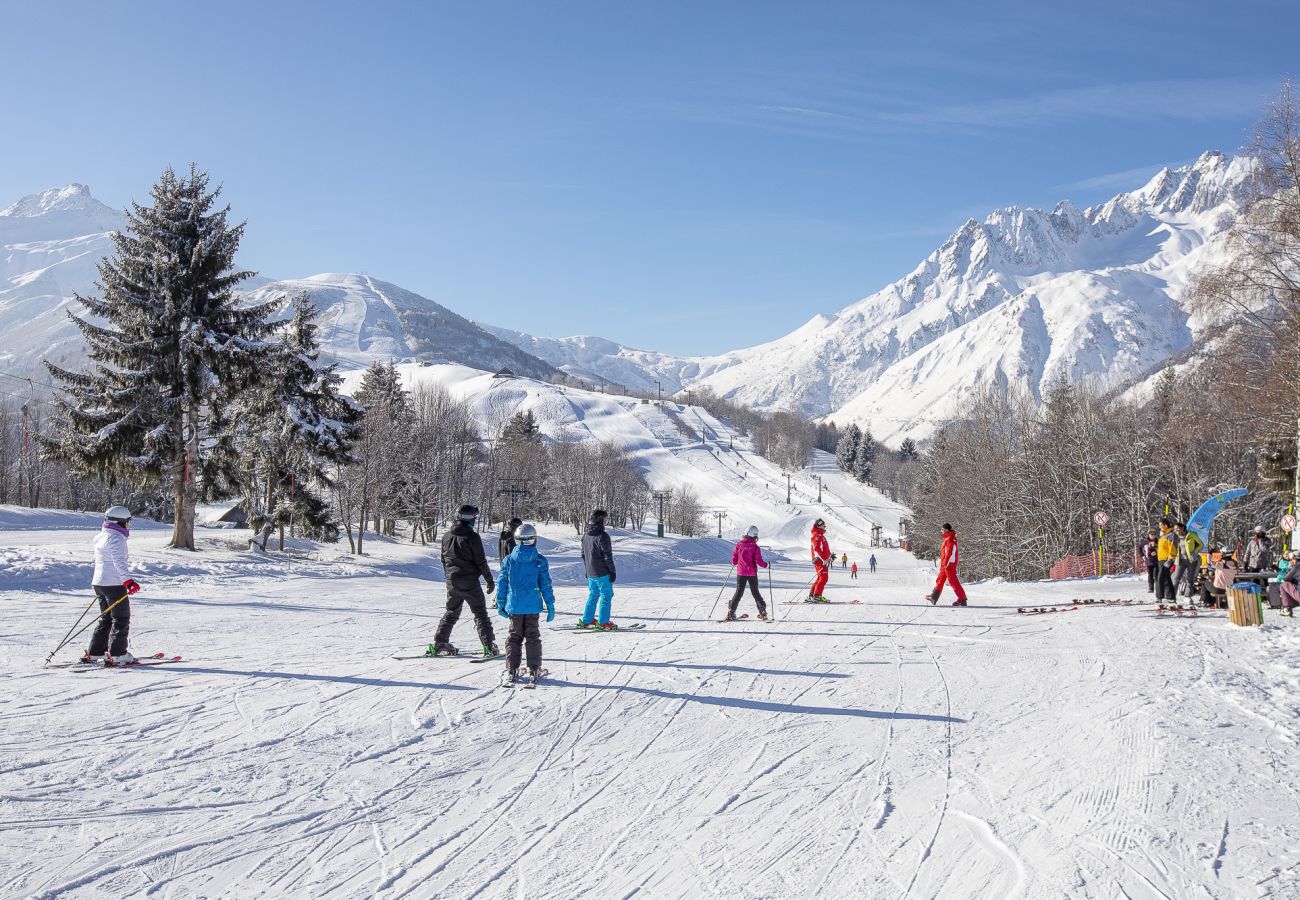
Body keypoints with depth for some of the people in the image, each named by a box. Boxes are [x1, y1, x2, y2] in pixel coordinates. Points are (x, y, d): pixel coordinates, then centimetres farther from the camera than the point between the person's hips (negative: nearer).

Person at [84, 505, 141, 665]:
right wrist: (128, 580, -36)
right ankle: (116, 655, -7)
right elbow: (119, 562, -27)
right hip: (113, 584, -9)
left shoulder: (101, 537, 16)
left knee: (106, 619, 17)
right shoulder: (116, 538, -14)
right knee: (121, 619, -4)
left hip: (98, 582, 9)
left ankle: (94, 653, 17)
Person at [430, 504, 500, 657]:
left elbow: (444, 559, 14)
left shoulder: (446, 536, 6)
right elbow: (481, 561, -11)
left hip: (452, 582, 5)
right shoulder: (472, 537, -13)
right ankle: (489, 646, -2)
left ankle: (438, 644, 15)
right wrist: (490, 580, -3)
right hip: (469, 582, -5)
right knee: (480, 613, 2)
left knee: (451, 612, 18)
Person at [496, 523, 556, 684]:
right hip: (533, 607, -1)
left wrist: (500, 604, 12)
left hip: (514, 606, 1)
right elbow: (546, 585, -3)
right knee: (532, 637, 9)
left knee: (514, 636, 11)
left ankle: (511, 671, 9)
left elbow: (502, 584, 2)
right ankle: (534, 671, 10)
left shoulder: (508, 560, -2)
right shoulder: (540, 561, -5)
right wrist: (550, 606, 3)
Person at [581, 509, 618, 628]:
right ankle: (603, 621, 2)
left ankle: (586, 620, 19)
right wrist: (613, 571, -9)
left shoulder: (585, 536, 9)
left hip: (590, 573, 8)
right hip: (602, 573, -8)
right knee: (606, 595, 2)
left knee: (593, 595, 18)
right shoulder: (602, 536, -17)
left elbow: (583, 554, 17)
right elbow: (607, 556, -16)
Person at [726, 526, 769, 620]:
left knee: (739, 592, 9)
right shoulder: (755, 547, -12)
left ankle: (731, 611, 2)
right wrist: (766, 565, 6)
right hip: (752, 573, -2)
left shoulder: (739, 544, -4)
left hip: (741, 572, 2)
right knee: (755, 592, 12)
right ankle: (762, 610, 7)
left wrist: (734, 563, 23)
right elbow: (759, 561, -14)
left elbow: (734, 557, 2)